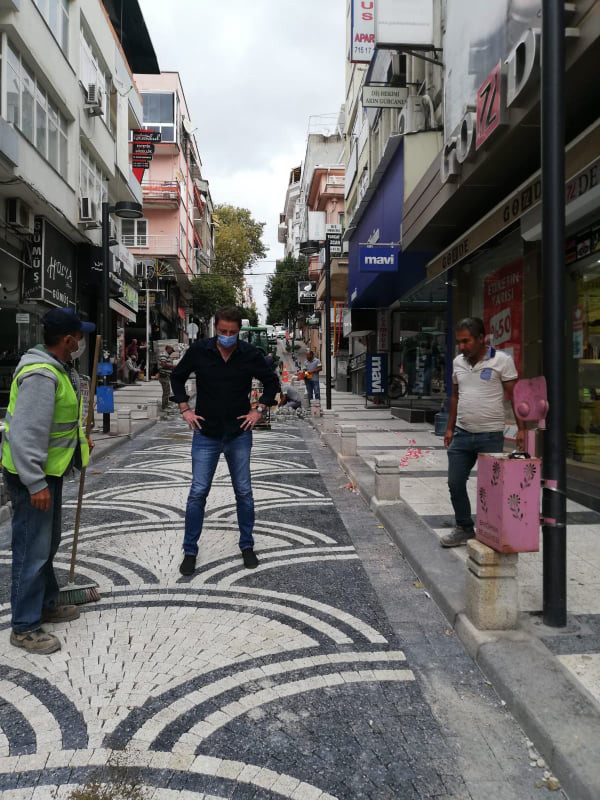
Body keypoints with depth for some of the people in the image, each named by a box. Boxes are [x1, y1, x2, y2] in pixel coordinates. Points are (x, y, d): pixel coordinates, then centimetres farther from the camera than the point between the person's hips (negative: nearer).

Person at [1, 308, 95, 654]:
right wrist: (36, 483, -26)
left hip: (51, 467, 11)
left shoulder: (60, 367, 6)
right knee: (33, 549, -1)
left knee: (48, 542, 21)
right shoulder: (40, 375, -27)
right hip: (31, 473, -11)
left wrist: (79, 439, 21)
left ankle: (47, 604, 38)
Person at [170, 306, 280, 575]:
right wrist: (185, 409, 0)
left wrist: (259, 410, -2)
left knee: (244, 492, 8)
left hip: (239, 434, 1)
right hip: (206, 434, -1)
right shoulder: (199, 350, -7)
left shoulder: (250, 354, -7)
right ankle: (189, 551, 15)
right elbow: (177, 377, 9)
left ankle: (247, 546, 25)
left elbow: (272, 382, 8)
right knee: (198, 492, 1)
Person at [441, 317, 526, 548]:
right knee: (455, 483, 8)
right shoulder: (458, 362, 8)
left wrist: (521, 428, -11)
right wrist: (450, 428, 15)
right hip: (462, 434, 5)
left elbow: (514, 395, -6)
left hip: (491, 436, -5)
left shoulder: (502, 360, -8)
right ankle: (464, 529, 23)